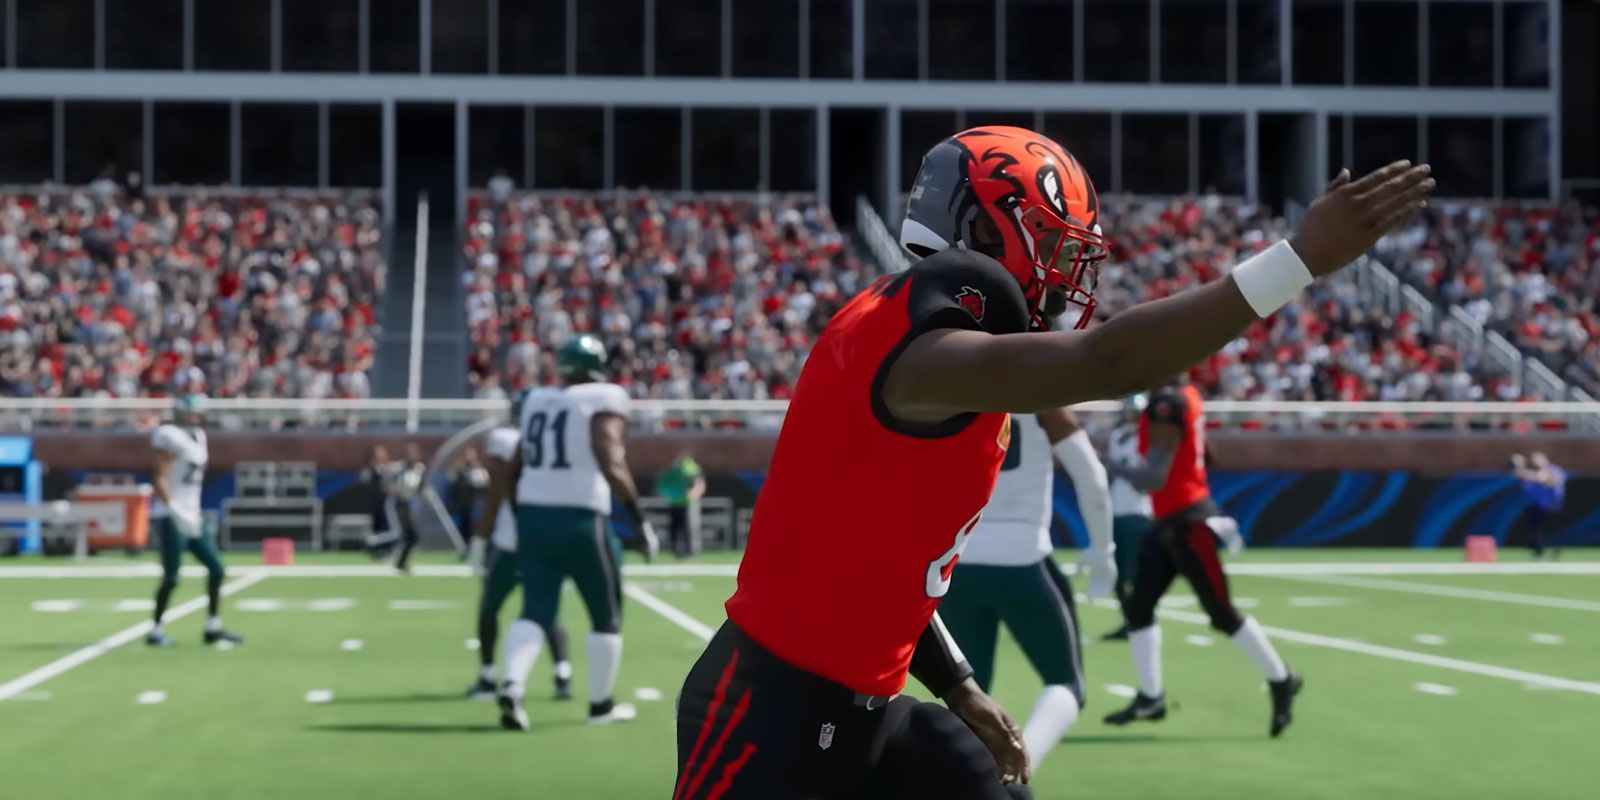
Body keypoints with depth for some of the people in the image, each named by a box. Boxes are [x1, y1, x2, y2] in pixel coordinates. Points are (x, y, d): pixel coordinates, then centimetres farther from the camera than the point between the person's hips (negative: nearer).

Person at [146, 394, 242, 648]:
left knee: (216, 570, 8)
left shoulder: (197, 437, 13)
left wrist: (193, 513, 18)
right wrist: (176, 511, -25)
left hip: (191, 515, 9)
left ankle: (213, 628, 14)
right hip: (171, 517, -9)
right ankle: (156, 631, 7)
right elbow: (158, 480, -19)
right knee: (171, 577, -5)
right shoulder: (173, 438, -14)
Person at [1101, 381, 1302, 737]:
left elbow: (1154, 478, -25)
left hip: (1190, 524, -10)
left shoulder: (1165, 407, -21)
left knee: (1223, 614, 0)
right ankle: (1150, 697, 13)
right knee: (1138, 607, 7)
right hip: (1169, 524, 10)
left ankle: (1281, 681, 14)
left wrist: (1109, 466, -19)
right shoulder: (1186, 394, 6)